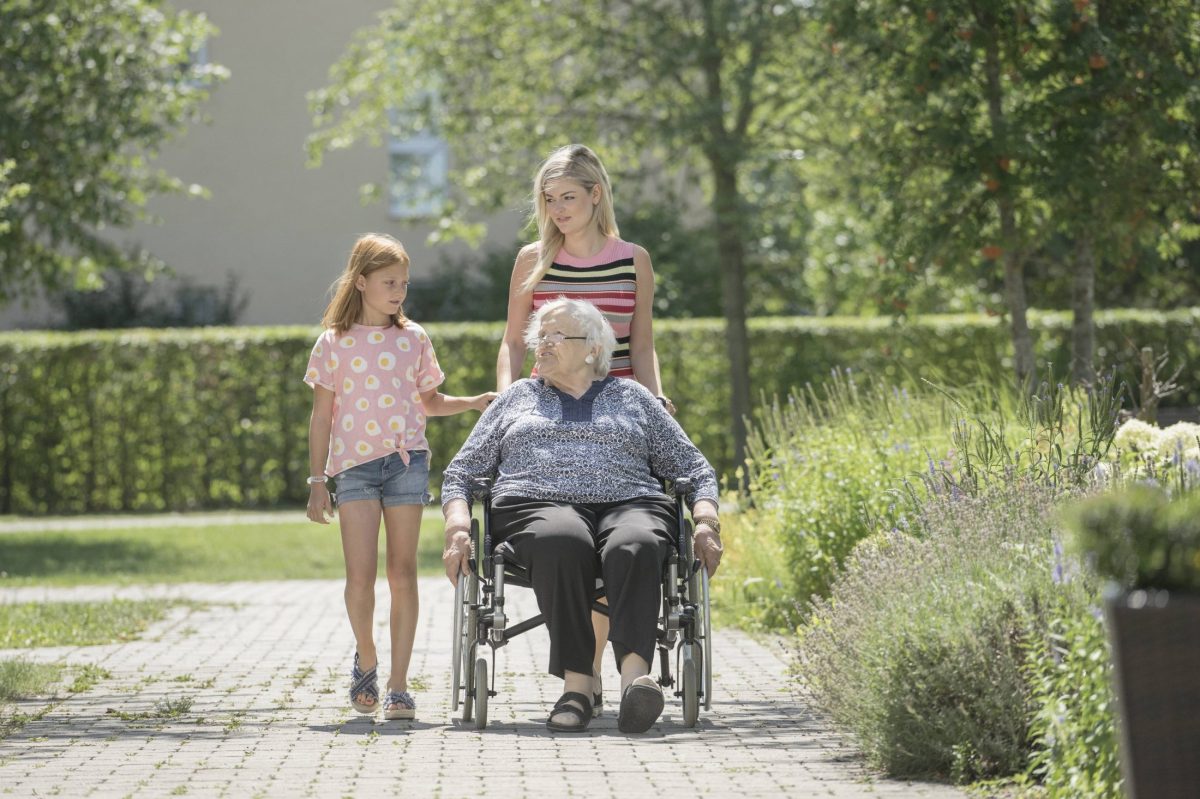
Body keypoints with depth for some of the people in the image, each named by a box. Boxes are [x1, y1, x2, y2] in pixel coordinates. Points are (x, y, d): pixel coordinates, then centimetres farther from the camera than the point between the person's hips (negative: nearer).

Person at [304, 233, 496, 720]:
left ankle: (399, 685, 2)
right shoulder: (335, 342, 3)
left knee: (403, 574, -2)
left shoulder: (414, 339, 10)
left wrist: (474, 403, 5)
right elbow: (322, 416, 5)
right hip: (354, 462, -2)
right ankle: (366, 659, 15)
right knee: (360, 575, -11)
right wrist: (317, 482, 1)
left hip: (407, 460, 2)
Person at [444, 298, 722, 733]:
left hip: (630, 504, 0)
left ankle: (635, 671, -57)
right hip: (538, 506, 0)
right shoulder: (518, 397, 27)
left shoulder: (632, 397, 25)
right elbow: (460, 472, 23)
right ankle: (576, 682, -44)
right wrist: (458, 527, 2)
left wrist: (707, 522, 2)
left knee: (636, 546, -38)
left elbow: (694, 469, 22)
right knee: (563, 541, -40)